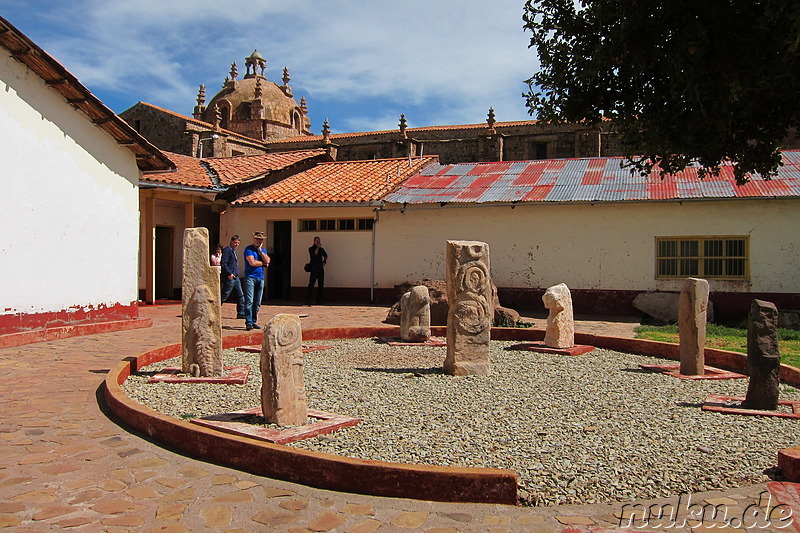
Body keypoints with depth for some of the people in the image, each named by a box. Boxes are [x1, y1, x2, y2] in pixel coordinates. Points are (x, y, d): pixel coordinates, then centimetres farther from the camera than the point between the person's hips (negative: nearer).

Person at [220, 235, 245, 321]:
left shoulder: (233, 251, 19)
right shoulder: (227, 250, -10)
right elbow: (223, 263, -19)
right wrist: (229, 274, -22)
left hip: (235, 277, 10)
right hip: (229, 278, -10)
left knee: (240, 295, 7)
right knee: (224, 296, -5)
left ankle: (241, 313, 11)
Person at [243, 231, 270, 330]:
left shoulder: (263, 250, 18)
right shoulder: (249, 249, -1)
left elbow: (267, 261, 1)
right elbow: (252, 262, -13)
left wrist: (260, 250, -2)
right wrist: (263, 263, 1)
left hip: (260, 278, 6)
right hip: (250, 277, -6)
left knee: (257, 302, 6)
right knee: (249, 301, -11)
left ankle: (254, 321, 12)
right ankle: (248, 322, -12)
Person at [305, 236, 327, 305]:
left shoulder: (321, 249, 13)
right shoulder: (311, 249, -1)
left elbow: (325, 255, 29)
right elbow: (314, 255, -19)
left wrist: (324, 261, 12)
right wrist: (317, 247, -17)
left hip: (320, 268, 6)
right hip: (314, 269, -6)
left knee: (321, 284, 8)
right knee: (311, 284, -13)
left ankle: (319, 300, 18)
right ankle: (308, 300, -16)